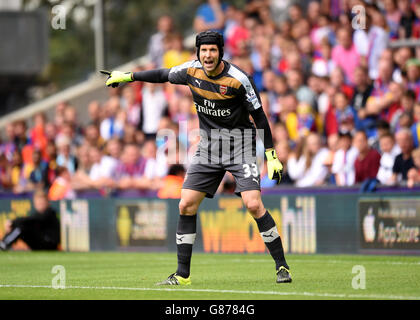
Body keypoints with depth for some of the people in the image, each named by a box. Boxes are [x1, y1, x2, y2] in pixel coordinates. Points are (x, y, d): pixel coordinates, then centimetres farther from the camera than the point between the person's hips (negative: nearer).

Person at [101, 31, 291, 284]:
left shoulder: (238, 79, -17)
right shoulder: (191, 71, -3)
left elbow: (259, 115, -10)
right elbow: (163, 75, 17)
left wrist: (271, 155, -11)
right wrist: (127, 76, 21)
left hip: (240, 144, -5)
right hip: (208, 147, 5)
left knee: (253, 204, -19)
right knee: (186, 205, -3)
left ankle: (282, 266, -7)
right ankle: (182, 274, 6)